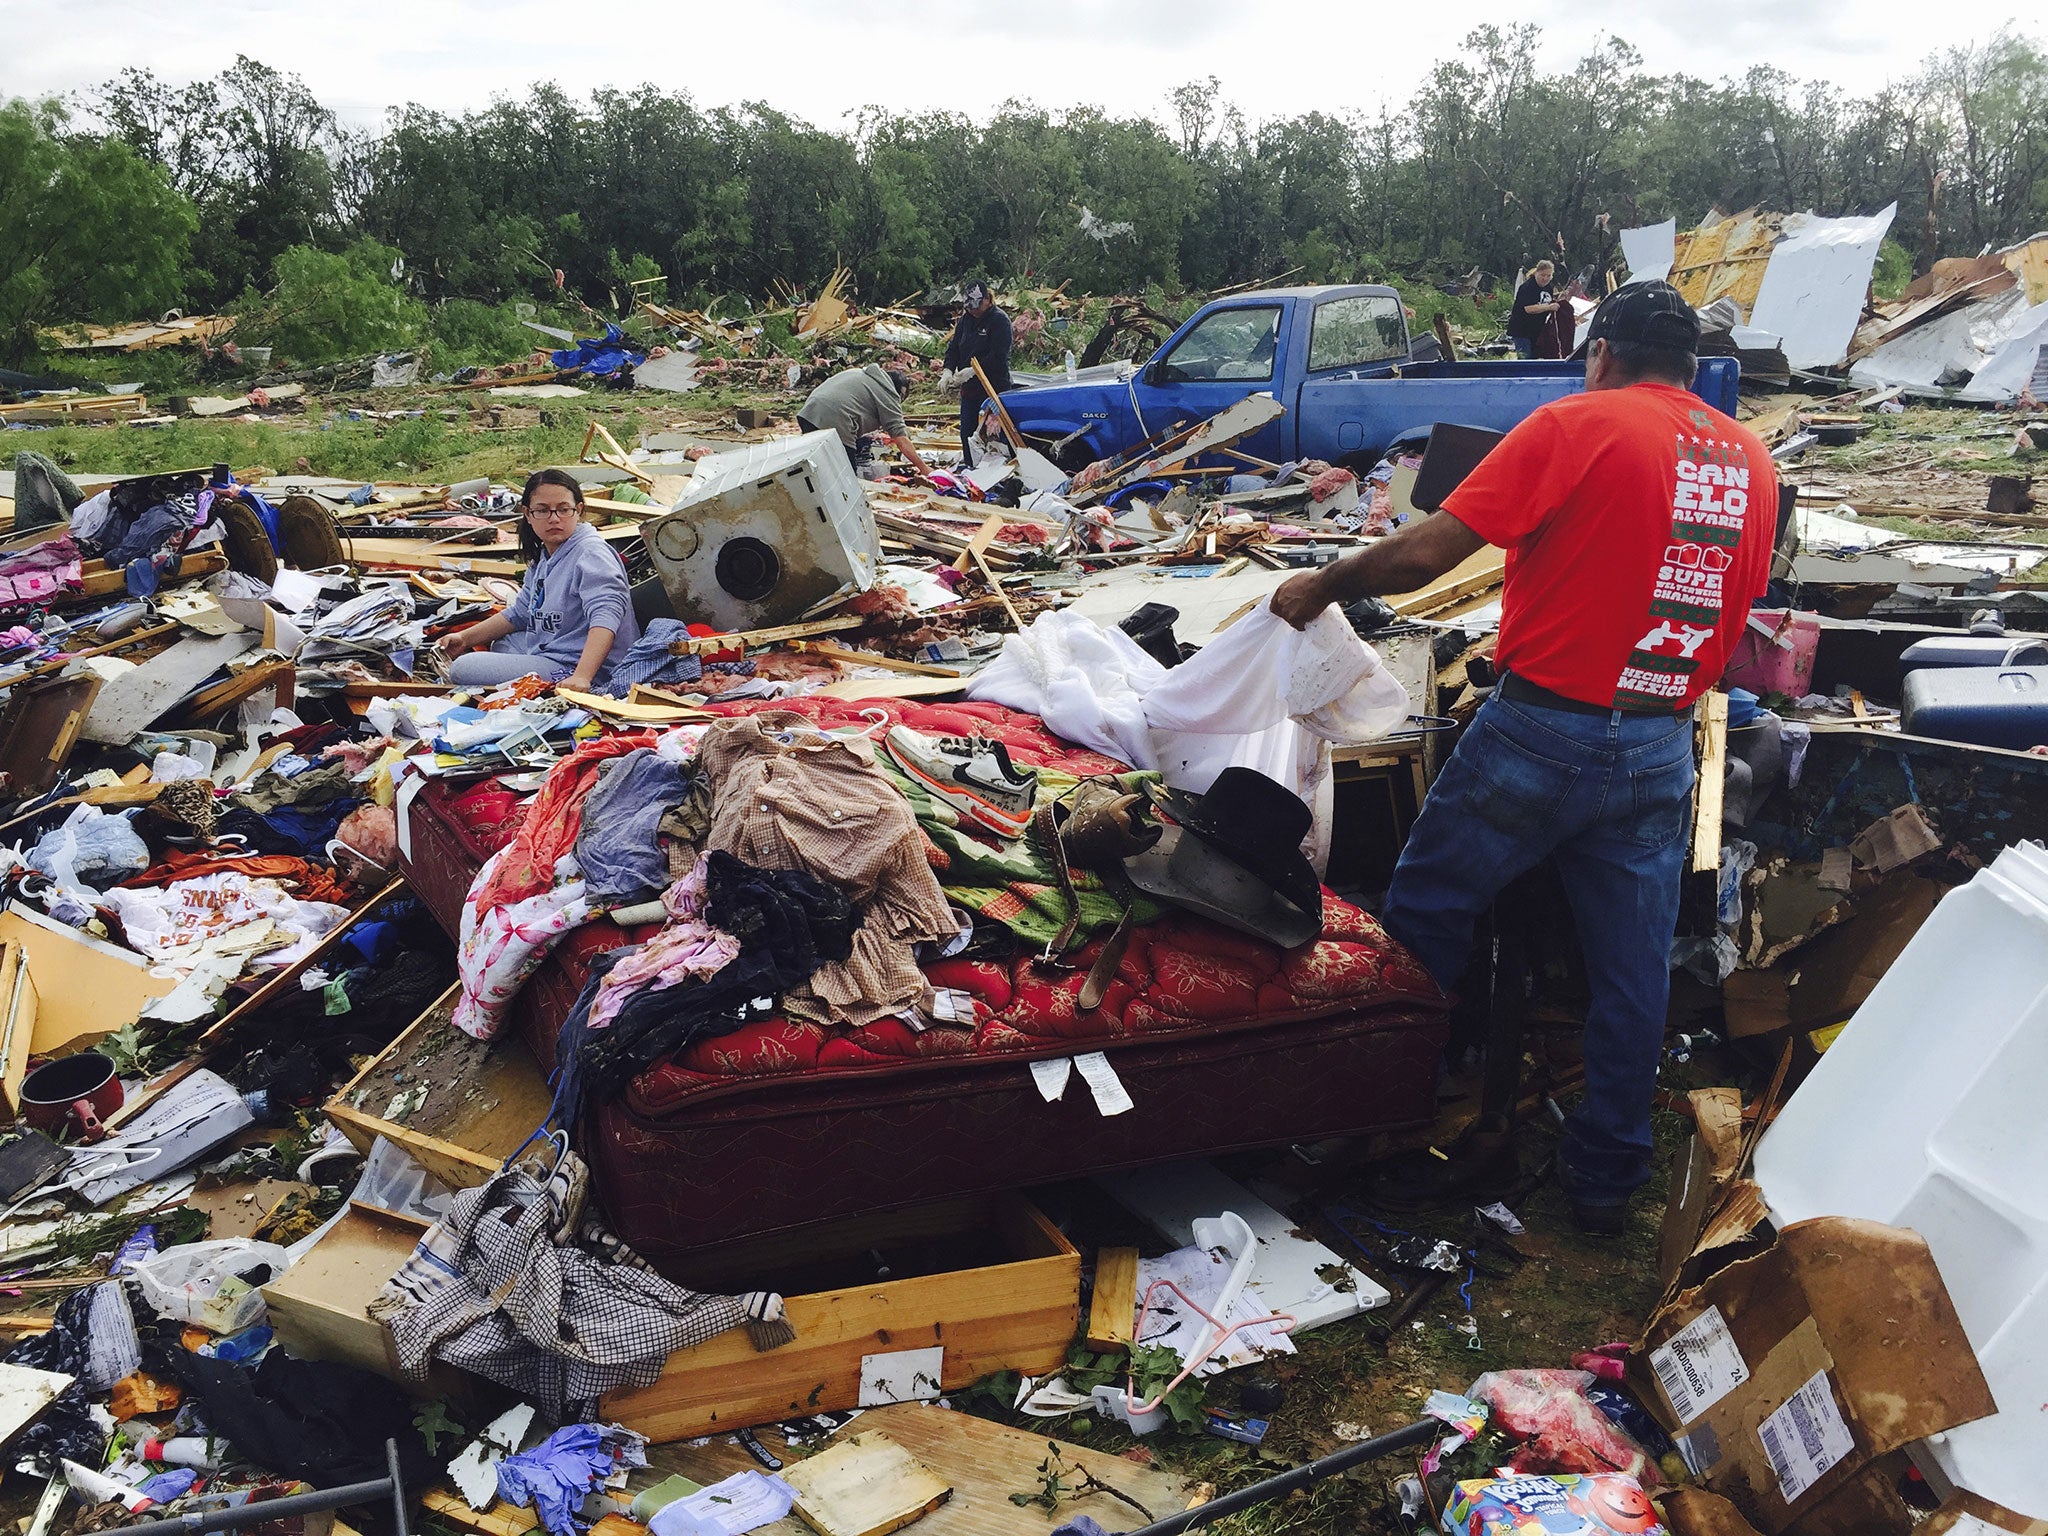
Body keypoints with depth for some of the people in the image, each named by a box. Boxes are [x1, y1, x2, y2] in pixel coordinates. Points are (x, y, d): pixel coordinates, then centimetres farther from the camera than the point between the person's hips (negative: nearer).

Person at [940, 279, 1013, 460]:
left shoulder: (1000, 320, -12)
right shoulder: (966, 318, 11)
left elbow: (998, 355, -20)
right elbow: (954, 347, 12)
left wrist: (972, 370, -25)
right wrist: (948, 370, -7)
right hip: (969, 387, 8)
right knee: (966, 434, 11)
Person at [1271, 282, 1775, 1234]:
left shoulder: (1578, 425, -9)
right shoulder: (1750, 460, 8)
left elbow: (1424, 554, -16)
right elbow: (1736, 610, 15)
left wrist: (1322, 585, -2)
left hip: (1542, 730, -5)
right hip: (1662, 752, 5)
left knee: (1423, 916, 13)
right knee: (1633, 969, 13)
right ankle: (1606, 1173, 25)